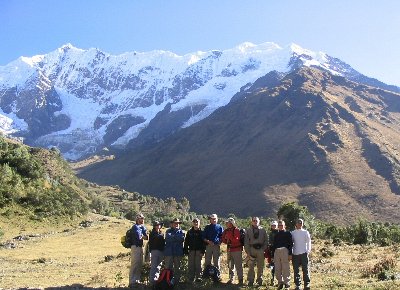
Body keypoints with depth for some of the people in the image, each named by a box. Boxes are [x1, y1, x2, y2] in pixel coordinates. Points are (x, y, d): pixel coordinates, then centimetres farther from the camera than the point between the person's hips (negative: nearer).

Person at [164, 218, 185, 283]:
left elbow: (182, 238, -9)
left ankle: (177, 280, 15)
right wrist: (177, 238, -8)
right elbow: (168, 238, -10)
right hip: (169, 252, -1)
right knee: (168, 267, -1)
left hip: (178, 252, 1)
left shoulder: (181, 232, 12)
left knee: (177, 267, 7)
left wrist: (173, 237, -9)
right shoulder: (168, 231, 11)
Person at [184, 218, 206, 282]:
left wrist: (202, 251, -9)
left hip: (199, 251, -2)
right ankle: (191, 278, 10)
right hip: (191, 250, 2)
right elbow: (186, 242, 7)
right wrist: (186, 251, 0)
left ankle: (198, 277, 9)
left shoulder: (201, 232, 3)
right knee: (191, 265, 3)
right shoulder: (190, 232, 8)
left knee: (198, 265, 2)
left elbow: (203, 242, -1)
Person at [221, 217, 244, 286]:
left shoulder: (237, 230, -10)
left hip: (237, 250, -7)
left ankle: (240, 280, -4)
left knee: (238, 266, -7)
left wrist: (229, 236, -23)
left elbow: (236, 240, -20)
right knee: (230, 265, 13)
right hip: (229, 250, 7)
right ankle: (231, 279, 22)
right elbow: (223, 240, 15)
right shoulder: (226, 231, 9)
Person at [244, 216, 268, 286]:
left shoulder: (262, 230, 8)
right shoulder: (248, 231, 7)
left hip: (260, 249, 1)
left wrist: (264, 249, -2)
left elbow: (266, 240, 10)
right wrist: (248, 251, -4)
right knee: (251, 266, -2)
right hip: (252, 249, -1)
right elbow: (246, 242, 5)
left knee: (260, 266, 5)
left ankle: (260, 280, 14)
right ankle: (250, 280, 4)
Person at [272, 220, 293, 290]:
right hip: (276, 251, 5)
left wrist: (290, 254, -9)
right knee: (277, 269, 3)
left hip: (285, 250, -5)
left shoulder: (287, 233, 7)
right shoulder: (276, 234, 21)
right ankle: (280, 282, 13)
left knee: (285, 268, -6)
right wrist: (273, 255, 16)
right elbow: (273, 245, 22)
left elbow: (291, 244, 0)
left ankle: (287, 283, 0)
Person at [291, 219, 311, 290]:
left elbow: (308, 242, 6)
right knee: (296, 270, 3)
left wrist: (308, 251, -6)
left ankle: (306, 284, 0)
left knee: (305, 269, -4)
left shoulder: (305, 232, 8)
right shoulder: (292, 233, 11)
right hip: (295, 254, 2)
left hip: (304, 253, -1)